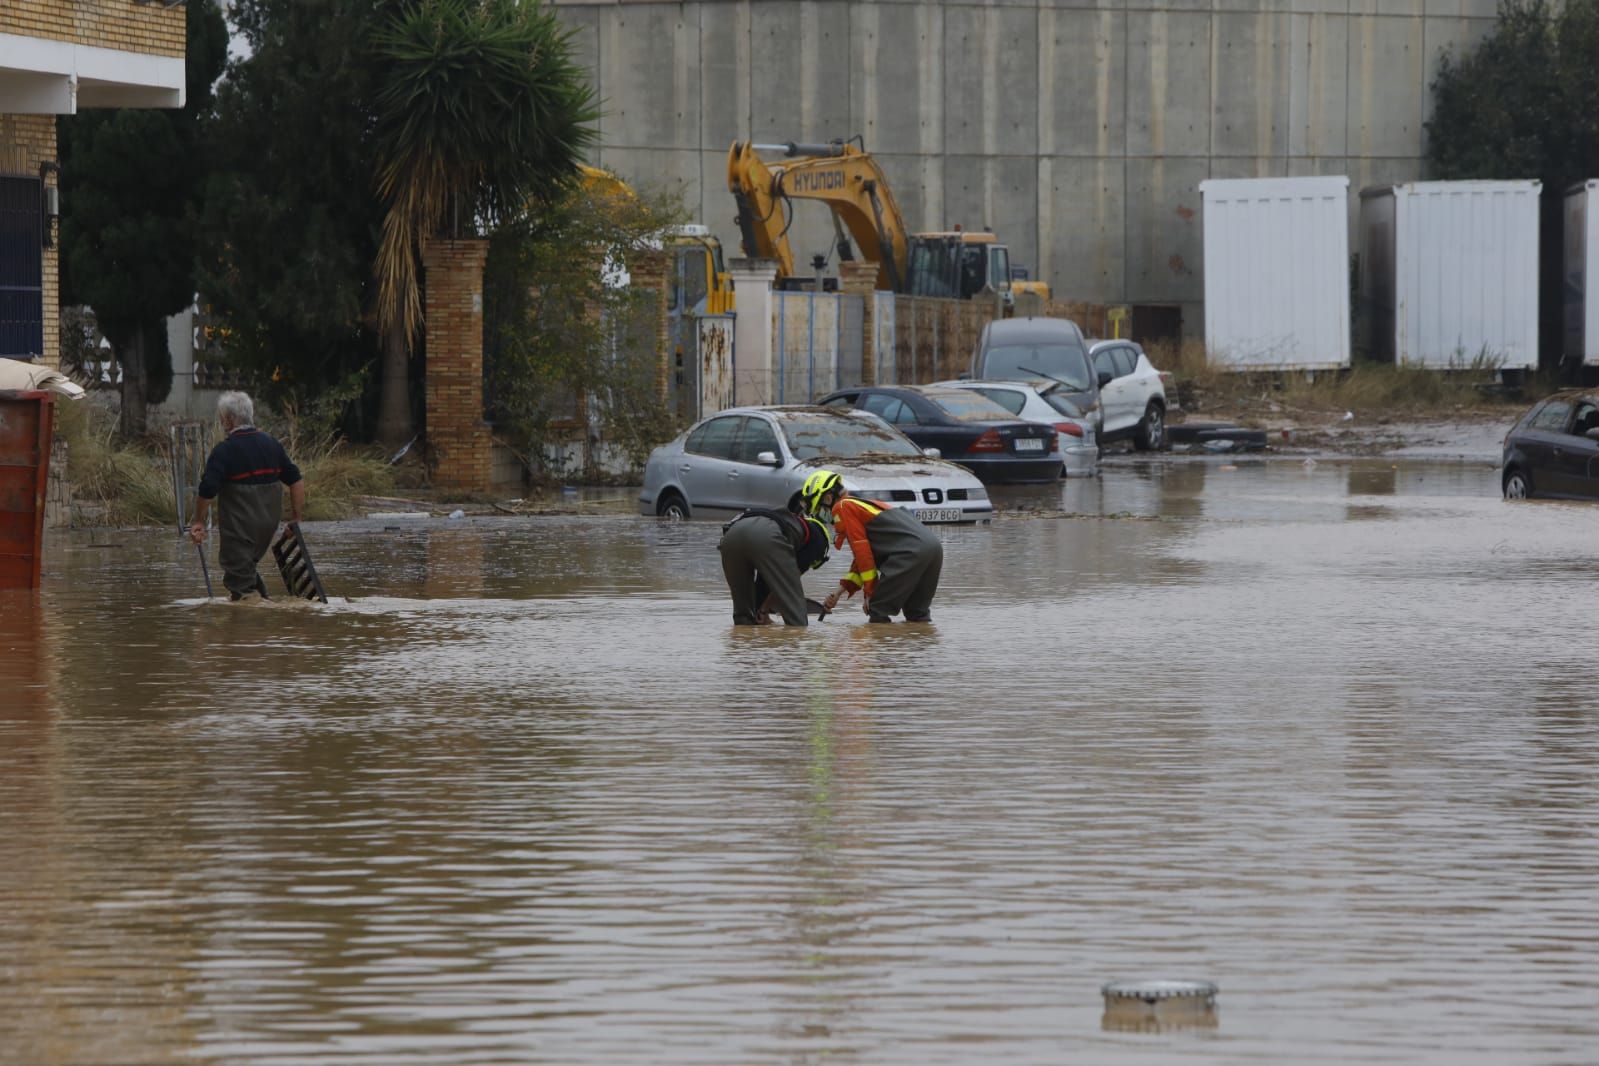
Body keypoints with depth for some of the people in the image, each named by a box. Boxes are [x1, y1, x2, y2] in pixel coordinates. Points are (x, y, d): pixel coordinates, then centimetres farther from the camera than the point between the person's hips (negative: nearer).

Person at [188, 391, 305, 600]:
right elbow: (297, 480, 10)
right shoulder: (272, 445, 7)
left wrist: (199, 521, -7)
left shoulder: (224, 451, -13)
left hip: (239, 527, -7)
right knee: (248, 568, 25)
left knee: (238, 578, 1)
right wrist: (296, 518, 16)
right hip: (269, 524, 7)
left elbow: (207, 490, -19)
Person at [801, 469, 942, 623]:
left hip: (911, 551, -9)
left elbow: (862, 551, -4)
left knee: (878, 612, -4)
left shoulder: (842, 508, 3)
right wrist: (839, 593, 30)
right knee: (917, 615, 20)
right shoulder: (859, 504, 31)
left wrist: (870, 593, 0)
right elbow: (861, 557, 33)